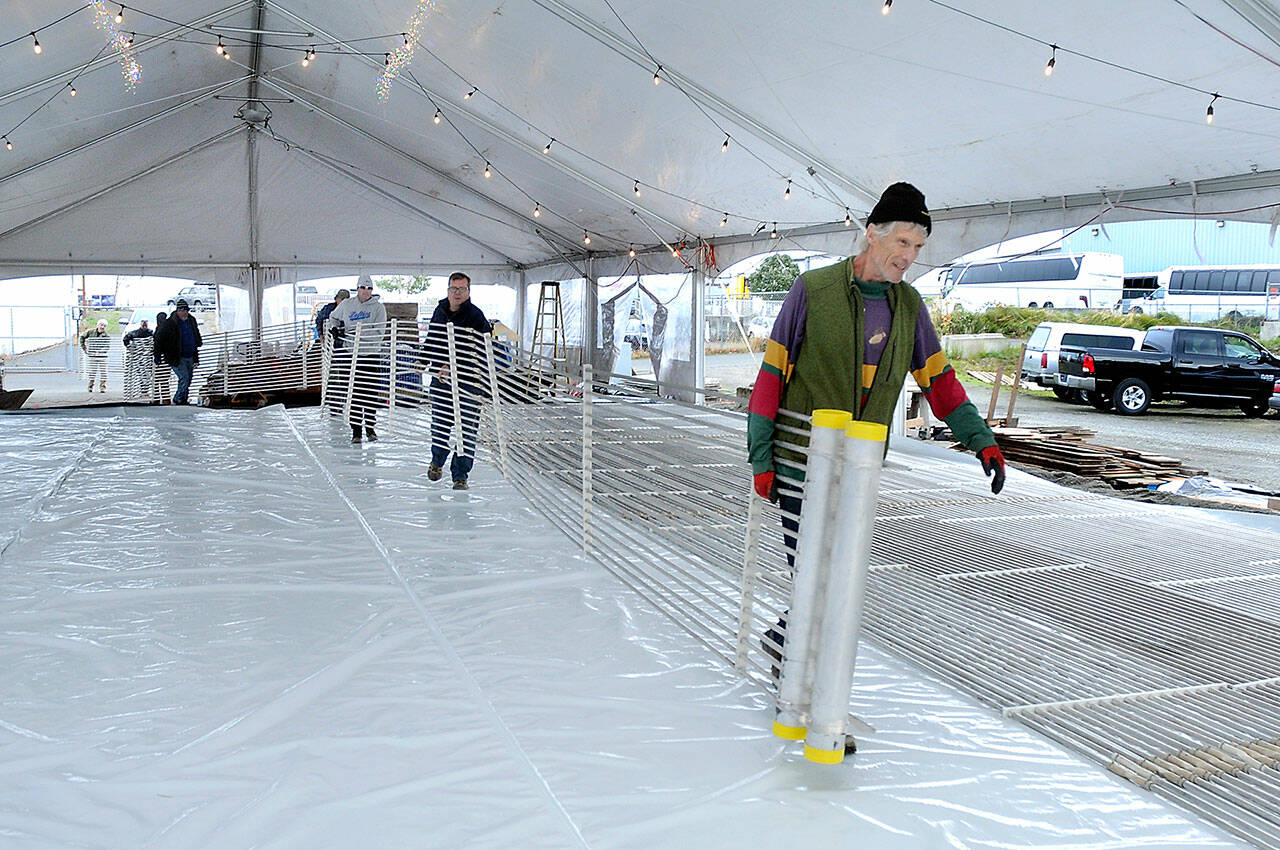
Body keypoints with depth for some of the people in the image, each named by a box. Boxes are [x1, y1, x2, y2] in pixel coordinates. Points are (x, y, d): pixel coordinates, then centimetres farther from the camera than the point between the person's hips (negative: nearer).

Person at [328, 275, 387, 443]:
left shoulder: (378, 307, -3)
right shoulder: (346, 305, 5)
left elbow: (379, 333, -13)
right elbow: (333, 317, 25)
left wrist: (358, 331, -21)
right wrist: (335, 327, 4)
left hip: (371, 355, -1)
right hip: (351, 354, 1)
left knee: (370, 394, 3)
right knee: (354, 394, 2)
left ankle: (370, 427, 17)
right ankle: (356, 430, 8)